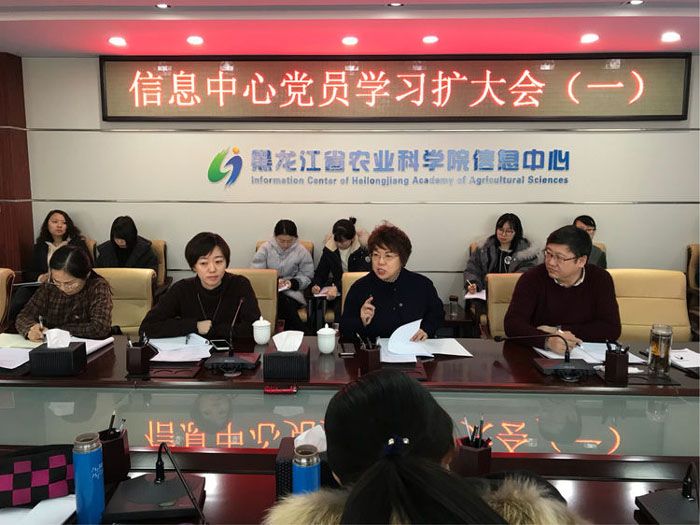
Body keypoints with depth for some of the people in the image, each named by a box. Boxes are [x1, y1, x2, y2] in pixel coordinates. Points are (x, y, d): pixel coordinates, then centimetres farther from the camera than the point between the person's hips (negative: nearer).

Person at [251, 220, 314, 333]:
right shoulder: (265, 248, 5)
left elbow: (307, 277, 8)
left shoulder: (302, 251, 5)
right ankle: (303, 334, -28)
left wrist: (293, 283, -12)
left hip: (292, 292, 0)